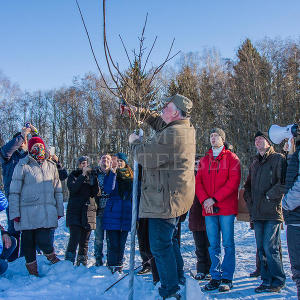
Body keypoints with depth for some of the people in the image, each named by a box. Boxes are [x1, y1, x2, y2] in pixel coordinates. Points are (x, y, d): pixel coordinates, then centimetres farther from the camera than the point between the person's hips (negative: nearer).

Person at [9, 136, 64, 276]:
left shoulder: (51, 166, 13)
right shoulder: (23, 166, 1)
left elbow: (58, 190, 18)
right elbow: (14, 191, 0)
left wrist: (59, 210, 14)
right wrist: (15, 212, -6)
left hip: (47, 211, 2)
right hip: (27, 212, -1)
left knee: (43, 240, -11)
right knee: (28, 242, 4)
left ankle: (52, 257, 19)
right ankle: (33, 272, 21)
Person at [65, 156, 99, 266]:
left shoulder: (92, 175, 13)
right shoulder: (73, 175, 8)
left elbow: (96, 193, 0)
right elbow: (72, 189, -13)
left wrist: (94, 178, -12)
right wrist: (83, 175, -16)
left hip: (88, 211, 2)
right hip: (74, 211, -2)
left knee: (84, 241, 5)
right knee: (74, 238, -14)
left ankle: (82, 265, 15)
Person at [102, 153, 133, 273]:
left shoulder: (131, 176, 12)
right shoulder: (110, 174, 3)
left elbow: (134, 194, 19)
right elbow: (108, 189, -15)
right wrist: (113, 172, -20)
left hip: (126, 214, 3)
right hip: (112, 214, -3)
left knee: (122, 242, 9)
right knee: (113, 243, -6)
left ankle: (119, 266, 20)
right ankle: (112, 268, 2)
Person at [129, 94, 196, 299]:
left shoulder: (171, 134, -23)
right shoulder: (187, 130, 10)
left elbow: (145, 156, -18)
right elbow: (161, 125, 30)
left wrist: (135, 142, 1)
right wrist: (145, 114, 23)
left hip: (165, 198, -11)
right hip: (176, 197, 11)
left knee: (161, 245, -4)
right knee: (170, 241, 24)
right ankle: (179, 280, 35)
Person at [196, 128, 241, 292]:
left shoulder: (231, 158, 3)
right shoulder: (204, 160, 17)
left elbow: (233, 182, -8)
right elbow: (198, 182, 10)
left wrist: (215, 198, -14)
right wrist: (205, 199, -8)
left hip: (226, 207, -4)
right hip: (208, 208, 4)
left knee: (228, 244, 0)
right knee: (213, 245, 7)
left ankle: (227, 278, 7)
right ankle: (215, 277, 14)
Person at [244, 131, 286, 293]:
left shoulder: (278, 159, -1)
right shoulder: (255, 163, 20)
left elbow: (284, 183, -13)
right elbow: (248, 185, 26)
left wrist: (269, 196, -11)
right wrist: (249, 200, 12)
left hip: (272, 212, -7)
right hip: (257, 212, 7)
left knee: (270, 248, -8)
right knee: (261, 248, 8)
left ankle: (278, 281, 6)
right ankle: (267, 280, 17)